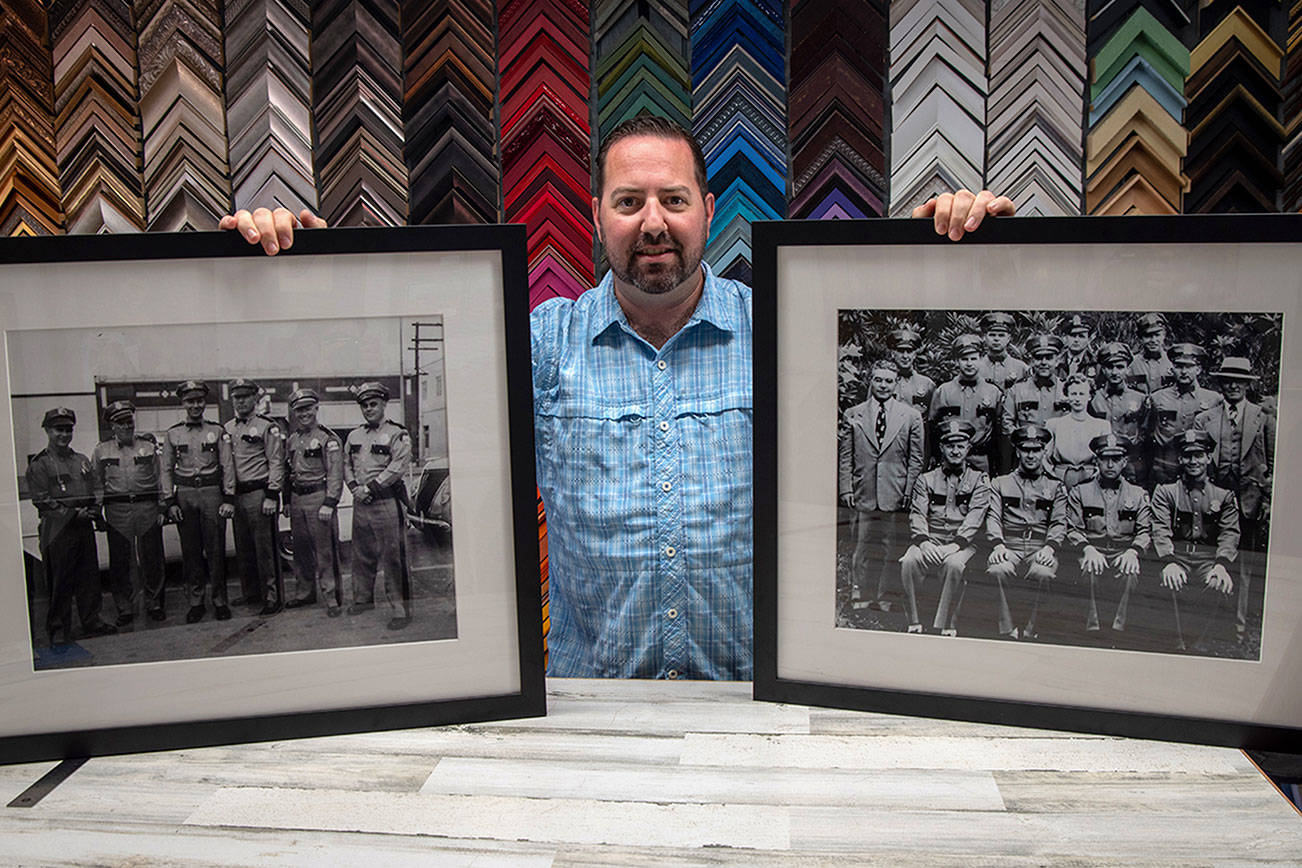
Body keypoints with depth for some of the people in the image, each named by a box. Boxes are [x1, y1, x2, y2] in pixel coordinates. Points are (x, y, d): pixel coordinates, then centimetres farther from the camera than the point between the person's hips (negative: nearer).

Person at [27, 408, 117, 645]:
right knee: (60, 582, -2)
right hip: (57, 530, -6)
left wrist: (92, 512, 3)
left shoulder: (81, 460, 17)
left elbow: (93, 492, 22)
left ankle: (91, 621, 19)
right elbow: (42, 501, -9)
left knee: (89, 576, 8)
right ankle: (57, 629, 7)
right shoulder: (39, 464, -2)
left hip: (84, 526, 6)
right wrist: (72, 514, -15)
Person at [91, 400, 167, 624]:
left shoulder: (149, 446, 8)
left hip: (147, 507, 0)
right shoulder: (102, 450, 9)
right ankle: (125, 608, 11)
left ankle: (154, 604, 15)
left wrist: (162, 508, 3)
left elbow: (161, 478, 9)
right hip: (116, 510, 0)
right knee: (120, 562, 2)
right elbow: (97, 484, 13)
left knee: (152, 559, 2)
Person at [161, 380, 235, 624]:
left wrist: (228, 499, -4)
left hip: (212, 492, -1)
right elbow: (166, 470, 8)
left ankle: (219, 601, 8)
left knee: (216, 550, 0)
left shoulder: (217, 431, 4)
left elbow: (227, 467, 3)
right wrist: (170, 502, -1)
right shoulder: (173, 434, 7)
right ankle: (195, 602, 13)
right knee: (190, 552, 5)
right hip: (184, 495, 1)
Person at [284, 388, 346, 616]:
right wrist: (287, 501, 17)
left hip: (318, 496, -7)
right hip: (297, 499, 7)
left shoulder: (328, 438, -8)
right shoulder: (292, 440, 15)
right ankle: (305, 592, 26)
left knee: (325, 551, -5)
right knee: (301, 550, 13)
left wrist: (329, 503, -19)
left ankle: (332, 597, 0)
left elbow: (335, 473, -13)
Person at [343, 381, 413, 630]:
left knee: (393, 556, -5)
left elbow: (397, 467, -13)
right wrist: (355, 488, -1)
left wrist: (370, 488, -14)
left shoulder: (397, 434, -4)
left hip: (387, 501, -6)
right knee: (361, 555, 15)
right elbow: (346, 465, 17)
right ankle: (363, 598, 31)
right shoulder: (354, 436, 16)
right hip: (361, 503, 6)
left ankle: (400, 608, -1)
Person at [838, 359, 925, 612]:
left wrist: (909, 492, -1)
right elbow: (844, 456, 8)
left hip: (895, 495, 0)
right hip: (863, 495, 0)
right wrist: (846, 488, 0)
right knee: (861, 548, 2)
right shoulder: (853, 415, 8)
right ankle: (857, 592, 13)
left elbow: (916, 458, 6)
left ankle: (882, 597, 14)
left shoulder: (911, 416, 6)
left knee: (889, 550, 4)